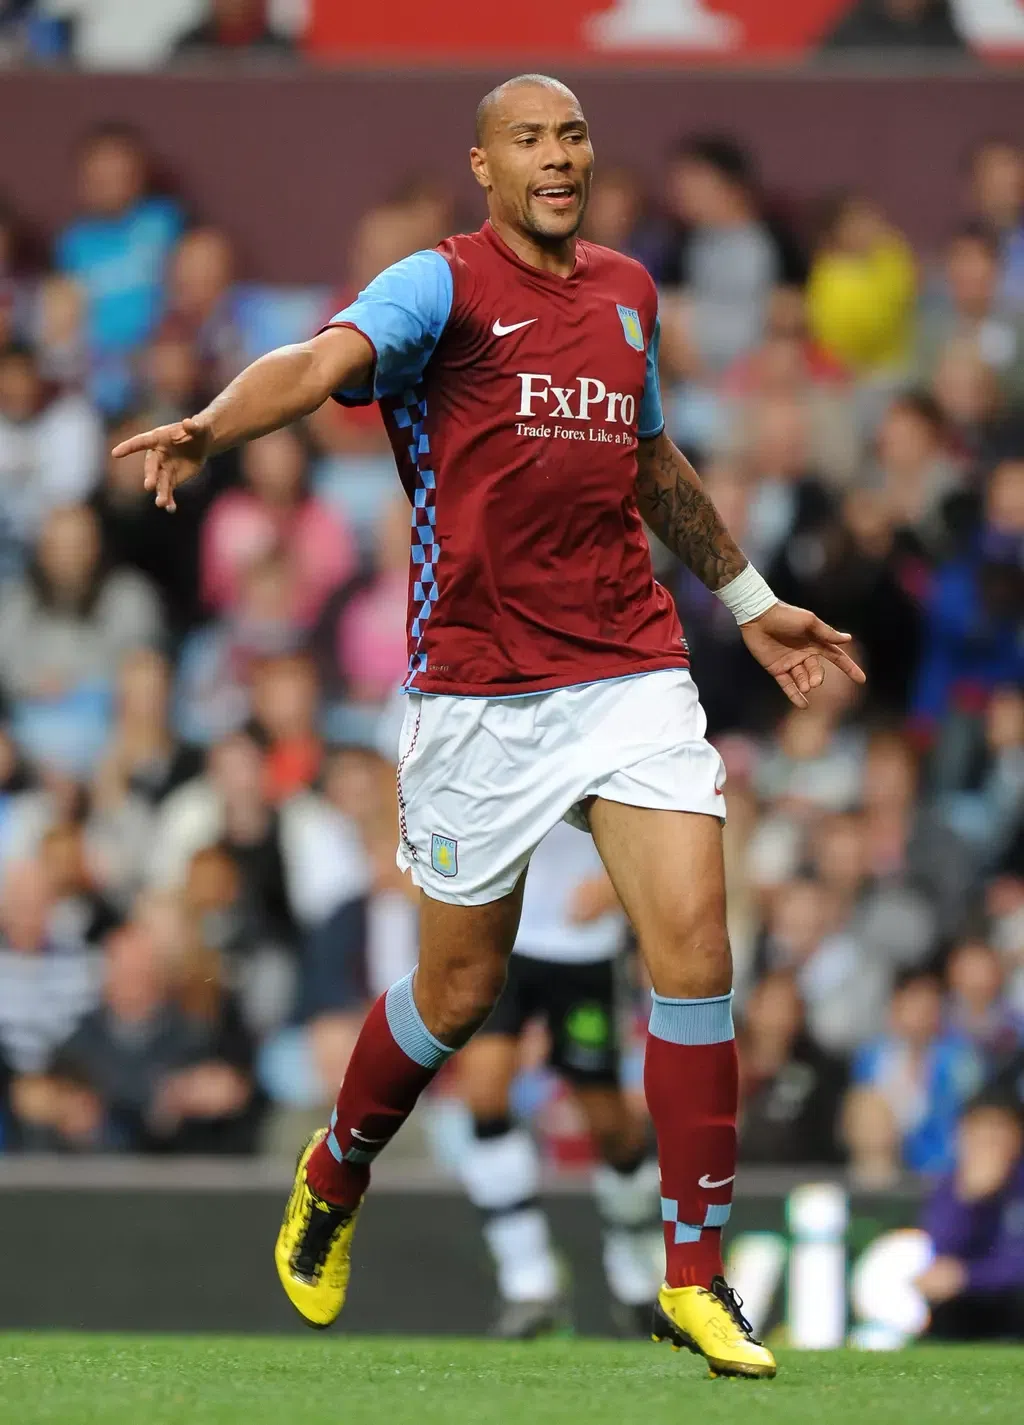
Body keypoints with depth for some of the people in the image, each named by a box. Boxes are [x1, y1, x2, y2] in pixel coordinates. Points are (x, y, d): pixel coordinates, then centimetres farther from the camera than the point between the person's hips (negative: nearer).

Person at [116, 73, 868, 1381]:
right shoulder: (442, 285, -6)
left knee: (692, 940, -11)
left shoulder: (625, 291, 13)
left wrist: (746, 600, 36)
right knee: (460, 987, 5)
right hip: (480, 687, -4)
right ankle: (334, 1178, 37)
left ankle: (694, 1281, -3)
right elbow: (324, 360, -25)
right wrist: (210, 427, -45)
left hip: (630, 668, 4)